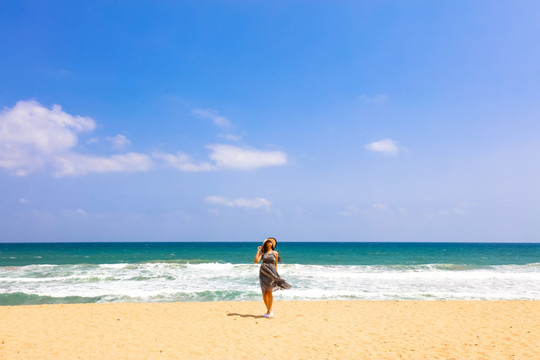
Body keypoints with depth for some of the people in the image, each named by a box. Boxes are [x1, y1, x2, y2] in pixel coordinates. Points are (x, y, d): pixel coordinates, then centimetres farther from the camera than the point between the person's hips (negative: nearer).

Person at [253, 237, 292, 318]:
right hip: (263, 273, 1)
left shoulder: (275, 253, 5)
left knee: (269, 292, -4)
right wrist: (258, 250, -5)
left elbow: (276, 264, 12)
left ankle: (269, 311, 8)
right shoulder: (262, 253, 5)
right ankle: (269, 309, 20)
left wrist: (275, 274, 8)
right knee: (264, 293, 2)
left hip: (271, 273, -1)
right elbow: (256, 261, -8)